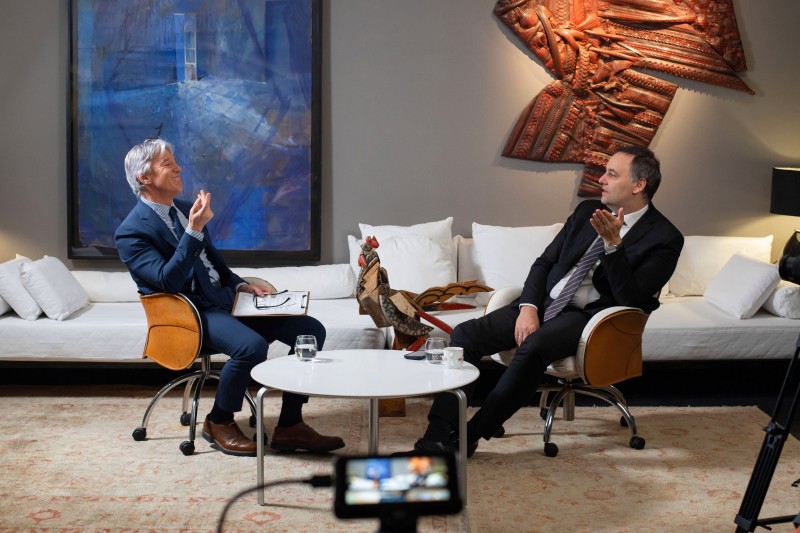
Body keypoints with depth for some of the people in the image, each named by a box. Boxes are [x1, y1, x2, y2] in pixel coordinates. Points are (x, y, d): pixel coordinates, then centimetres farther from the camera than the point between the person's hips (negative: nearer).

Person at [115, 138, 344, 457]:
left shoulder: (184, 209, 15)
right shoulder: (131, 233, -9)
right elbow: (168, 281, -22)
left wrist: (240, 285, 7)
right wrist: (193, 230, -27)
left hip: (224, 299, 8)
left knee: (311, 330, -7)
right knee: (252, 345, -35)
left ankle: (289, 426, -2)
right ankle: (218, 423, -8)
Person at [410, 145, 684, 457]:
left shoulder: (664, 238, -4)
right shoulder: (587, 211, 14)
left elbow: (630, 300, -14)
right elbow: (544, 262, 14)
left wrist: (613, 244, -24)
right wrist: (528, 307, -4)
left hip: (588, 316, -6)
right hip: (545, 303, 6)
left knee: (534, 346, -37)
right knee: (465, 334, -16)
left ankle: (468, 437, -24)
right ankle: (437, 436, -21)